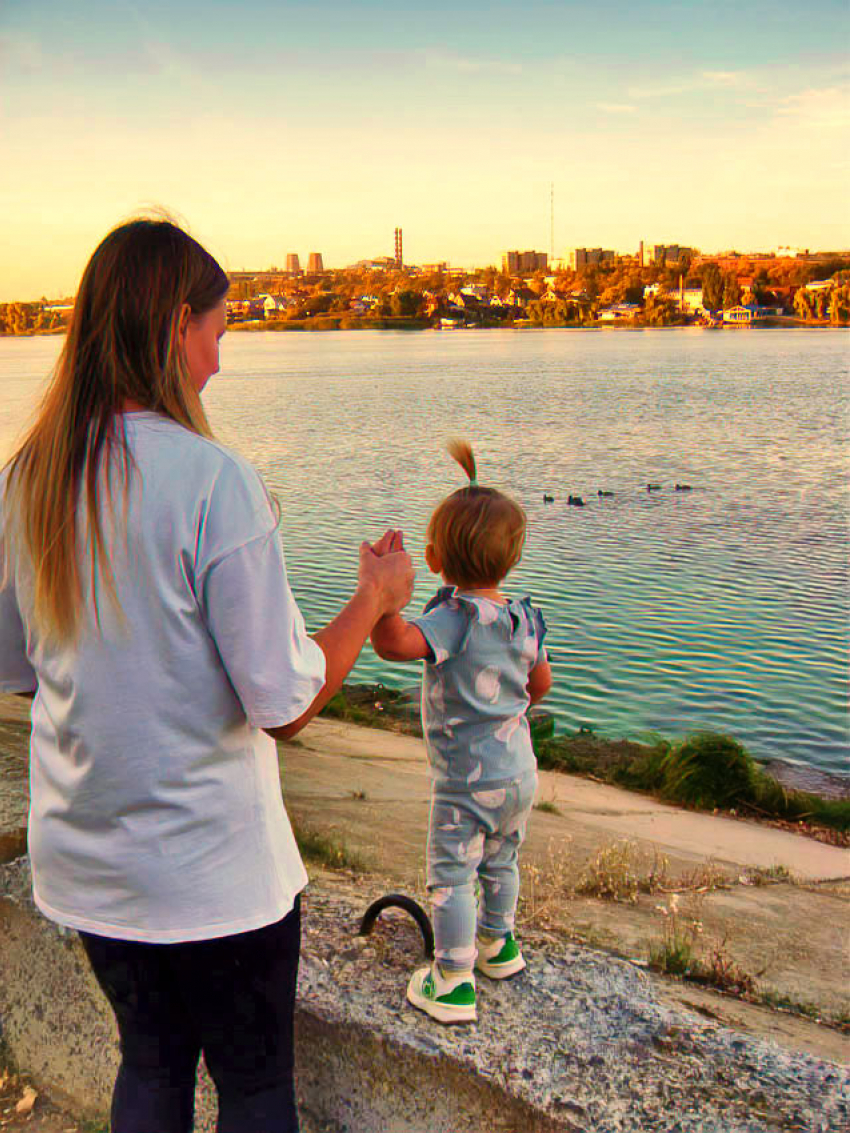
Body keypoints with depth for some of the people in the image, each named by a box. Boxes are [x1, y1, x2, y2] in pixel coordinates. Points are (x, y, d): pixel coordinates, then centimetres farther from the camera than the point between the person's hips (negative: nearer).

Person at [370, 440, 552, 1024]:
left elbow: (395, 643, -43)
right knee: (501, 863, 27)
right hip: (520, 768, 8)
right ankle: (498, 944, 46)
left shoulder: (455, 618, -26)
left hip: (466, 780, -7)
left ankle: (453, 985, 18)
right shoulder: (523, 616, -2)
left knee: (451, 878, 7)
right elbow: (541, 684, 12)